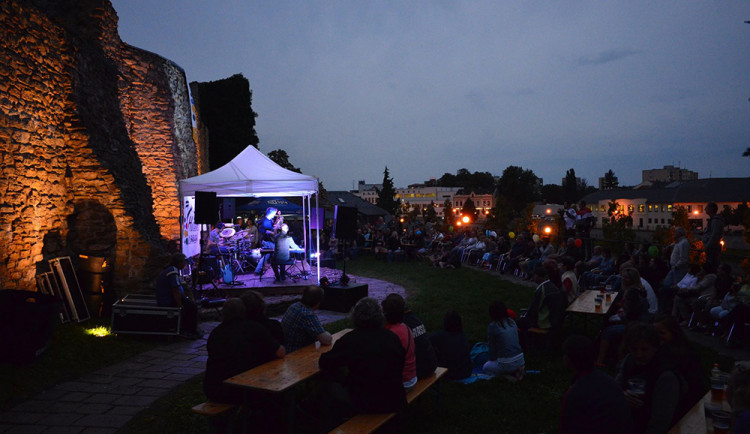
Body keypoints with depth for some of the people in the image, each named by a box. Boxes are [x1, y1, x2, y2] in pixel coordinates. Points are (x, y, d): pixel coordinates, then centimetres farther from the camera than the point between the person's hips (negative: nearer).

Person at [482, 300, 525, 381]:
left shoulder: (493, 326, -14)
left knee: (485, 367, 22)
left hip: (507, 364, -6)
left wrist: (492, 359, 16)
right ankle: (517, 370, 9)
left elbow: (491, 347, -4)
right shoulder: (512, 322, 4)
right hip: (520, 361, 6)